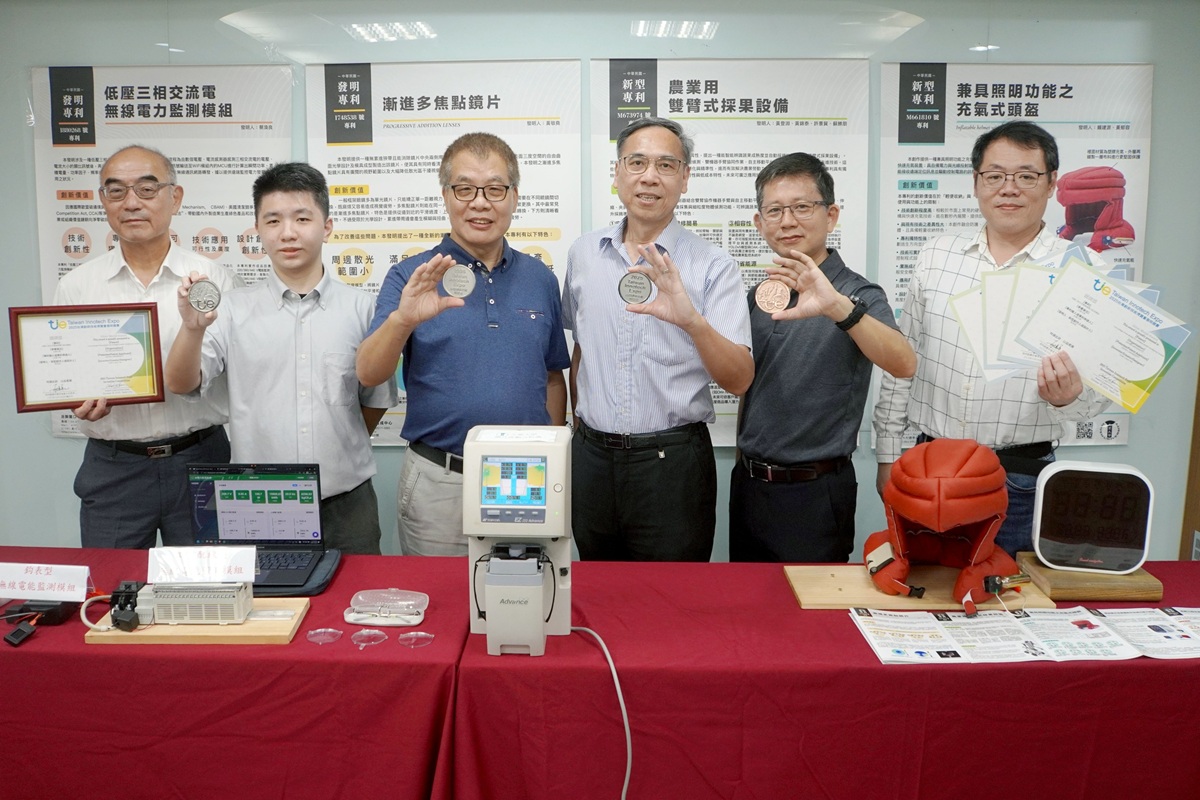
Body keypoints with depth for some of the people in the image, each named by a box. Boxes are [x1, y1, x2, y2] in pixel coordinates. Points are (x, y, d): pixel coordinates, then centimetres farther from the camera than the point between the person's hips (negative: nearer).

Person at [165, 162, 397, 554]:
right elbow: (181, 384, -6)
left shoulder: (361, 308, 1)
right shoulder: (233, 309, 1)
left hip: (346, 506, 0)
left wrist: (338, 451, 9)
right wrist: (193, 328, -22)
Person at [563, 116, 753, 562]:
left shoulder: (713, 266, -8)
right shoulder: (584, 253, 6)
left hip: (672, 459, -4)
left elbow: (740, 380, -16)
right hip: (592, 455, 4)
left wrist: (691, 320, -33)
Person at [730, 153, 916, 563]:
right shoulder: (759, 296, 7)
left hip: (813, 494, -6)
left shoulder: (857, 295, -12)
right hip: (748, 486, 6)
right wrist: (743, 467, 15)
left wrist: (838, 307, -46)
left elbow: (903, 364, -31)